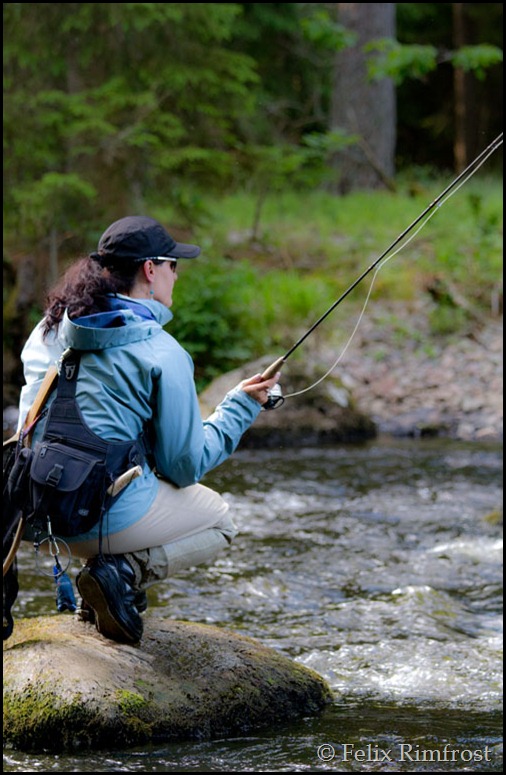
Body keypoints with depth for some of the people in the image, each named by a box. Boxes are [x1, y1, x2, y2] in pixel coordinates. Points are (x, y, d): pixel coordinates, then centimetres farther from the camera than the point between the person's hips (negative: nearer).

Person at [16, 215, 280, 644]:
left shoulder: (50, 330, 7)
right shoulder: (162, 354, -12)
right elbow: (186, 467, -6)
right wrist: (241, 406, 7)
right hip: (105, 514, -7)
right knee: (219, 520, 20)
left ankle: (103, 562, 12)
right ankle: (124, 572, -5)